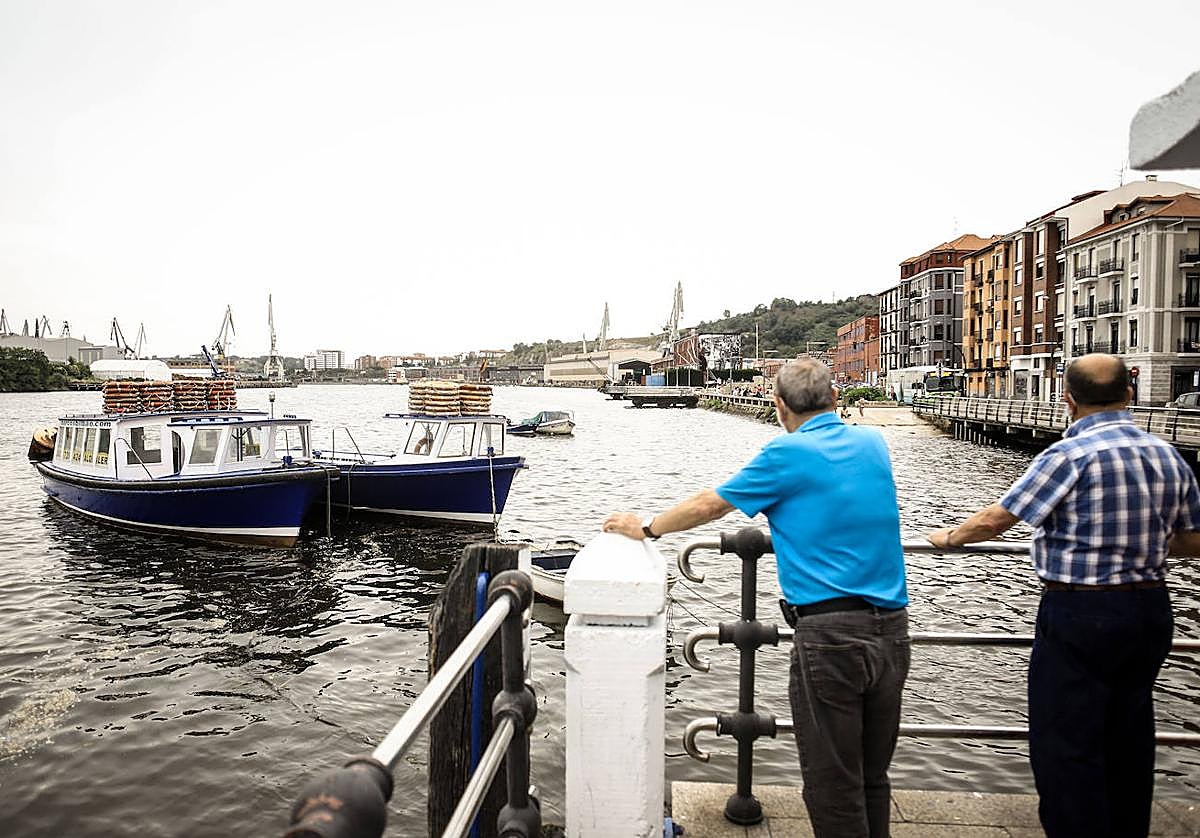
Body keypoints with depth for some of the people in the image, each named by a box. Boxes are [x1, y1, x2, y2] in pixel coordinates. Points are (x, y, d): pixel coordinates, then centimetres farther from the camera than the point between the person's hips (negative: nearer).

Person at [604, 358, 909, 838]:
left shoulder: (788, 453, -7)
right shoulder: (872, 443, 10)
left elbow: (707, 507, 1)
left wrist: (645, 527, 16)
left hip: (830, 635, -6)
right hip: (892, 630, 7)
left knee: (832, 785, 7)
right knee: (872, 776, 19)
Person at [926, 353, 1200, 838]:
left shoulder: (1070, 454, -17)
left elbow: (995, 520, -14)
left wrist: (949, 538, 3)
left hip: (1080, 615, -8)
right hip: (1151, 610, 8)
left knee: (1065, 747, 2)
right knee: (1129, 738, 21)